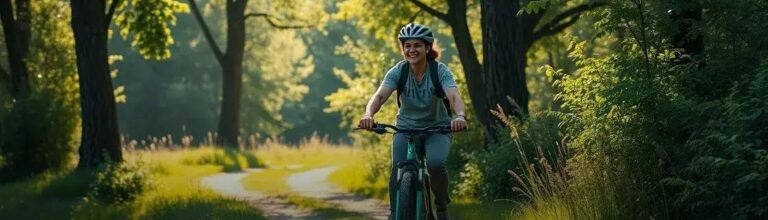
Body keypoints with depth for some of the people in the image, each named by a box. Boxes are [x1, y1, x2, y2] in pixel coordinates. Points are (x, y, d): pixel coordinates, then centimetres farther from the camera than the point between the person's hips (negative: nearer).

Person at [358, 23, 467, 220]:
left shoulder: (440, 71, -17)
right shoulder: (398, 72, -13)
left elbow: (454, 96, -33)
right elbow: (380, 95, -27)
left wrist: (460, 116, -56)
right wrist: (368, 114, -50)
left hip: (437, 128, -1)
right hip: (406, 128, 1)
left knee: (436, 163, -29)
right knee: (398, 170, -23)